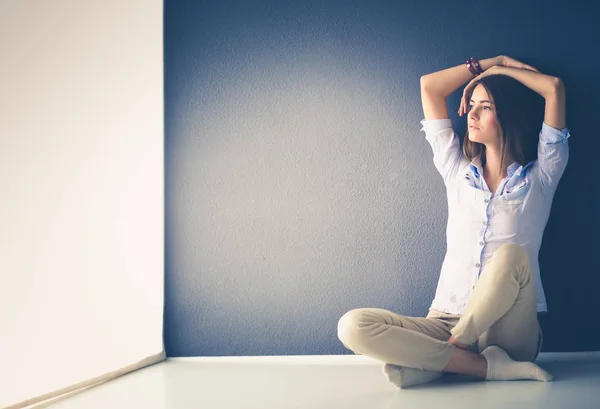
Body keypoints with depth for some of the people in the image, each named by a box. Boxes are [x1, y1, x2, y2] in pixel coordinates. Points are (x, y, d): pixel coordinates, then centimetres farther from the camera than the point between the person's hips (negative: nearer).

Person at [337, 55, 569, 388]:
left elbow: (555, 88, -3)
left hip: (510, 333, -2)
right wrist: (488, 63, 20)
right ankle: (489, 365, -23)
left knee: (512, 255, -35)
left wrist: (500, 69, 11)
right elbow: (429, 86, 15)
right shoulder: (458, 171, 13)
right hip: (447, 322, 3)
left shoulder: (539, 177, 6)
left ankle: (433, 360, -24)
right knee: (353, 326, -24)